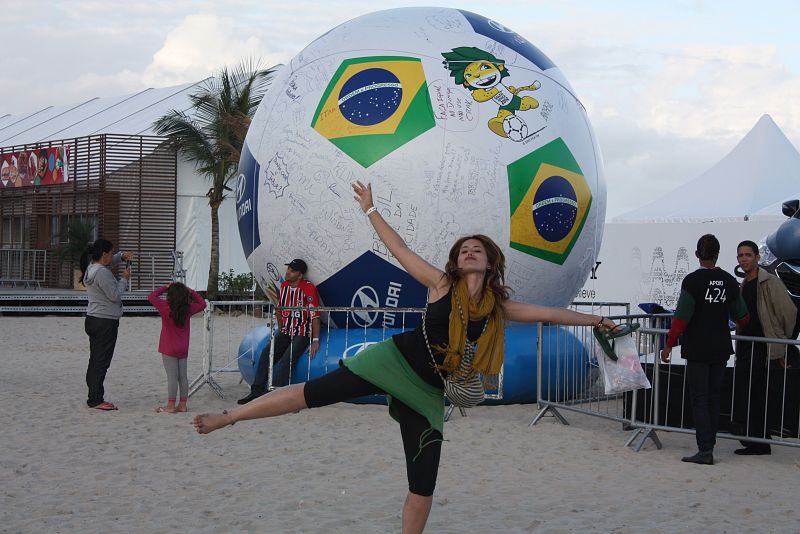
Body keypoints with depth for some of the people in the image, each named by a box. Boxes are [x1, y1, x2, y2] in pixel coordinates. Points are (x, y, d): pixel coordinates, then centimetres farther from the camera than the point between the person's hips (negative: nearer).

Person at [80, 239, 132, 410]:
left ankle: (93, 398, 16)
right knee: (102, 362, -7)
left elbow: (110, 262, 30)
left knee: (95, 360, 12)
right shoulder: (102, 273, -19)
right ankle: (96, 400, -6)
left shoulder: (91, 268, 10)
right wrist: (124, 279, -4)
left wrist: (122, 256, 11)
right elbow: (115, 295, -17)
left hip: (93, 319, 10)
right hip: (106, 322, -10)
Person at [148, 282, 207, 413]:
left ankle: (171, 406, -4)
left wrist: (165, 288, -1)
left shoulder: (166, 308, -13)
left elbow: (151, 297, -9)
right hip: (183, 349, 5)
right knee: (182, 376, 9)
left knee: (172, 377, -5)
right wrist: (191, 292, 11)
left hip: (169, 349, -5)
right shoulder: (188, 309, -1)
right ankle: (182, 404, 12)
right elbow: (202, 303, 14)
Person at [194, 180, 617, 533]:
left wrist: (594, 320, 18)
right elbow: (398, 248, 1)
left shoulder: (499, 308, 8)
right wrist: (370, 209, 1)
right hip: (395, 361, -3)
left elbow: (548, 313, 15)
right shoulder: (443, 284, -1)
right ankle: (225, 418, -5)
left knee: (423, 488, 1)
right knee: (314, 392, -16)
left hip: (428, 391, 4)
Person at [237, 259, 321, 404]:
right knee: (266, 353, -14)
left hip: (302, 334, -6)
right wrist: (280, 331, 17)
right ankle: (256, 391, -14)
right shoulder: (284, 286, 7)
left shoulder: (309, 288, -15)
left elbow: (315, 316, -16)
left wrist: (315, 340, -20)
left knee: (287, 359, -27)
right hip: (285, 332, 6)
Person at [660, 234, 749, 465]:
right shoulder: (729, 281, 2)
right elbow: (742, 318, 11)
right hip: (721, 350, 5)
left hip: (697, 350, -5)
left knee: (699, 399, -2)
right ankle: (708, 446, 16)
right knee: (713, 397, 13)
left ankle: (705, 450, -6)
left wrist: (669, 345, -7)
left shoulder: (693, 280, -12)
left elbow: (681, 318, -15)